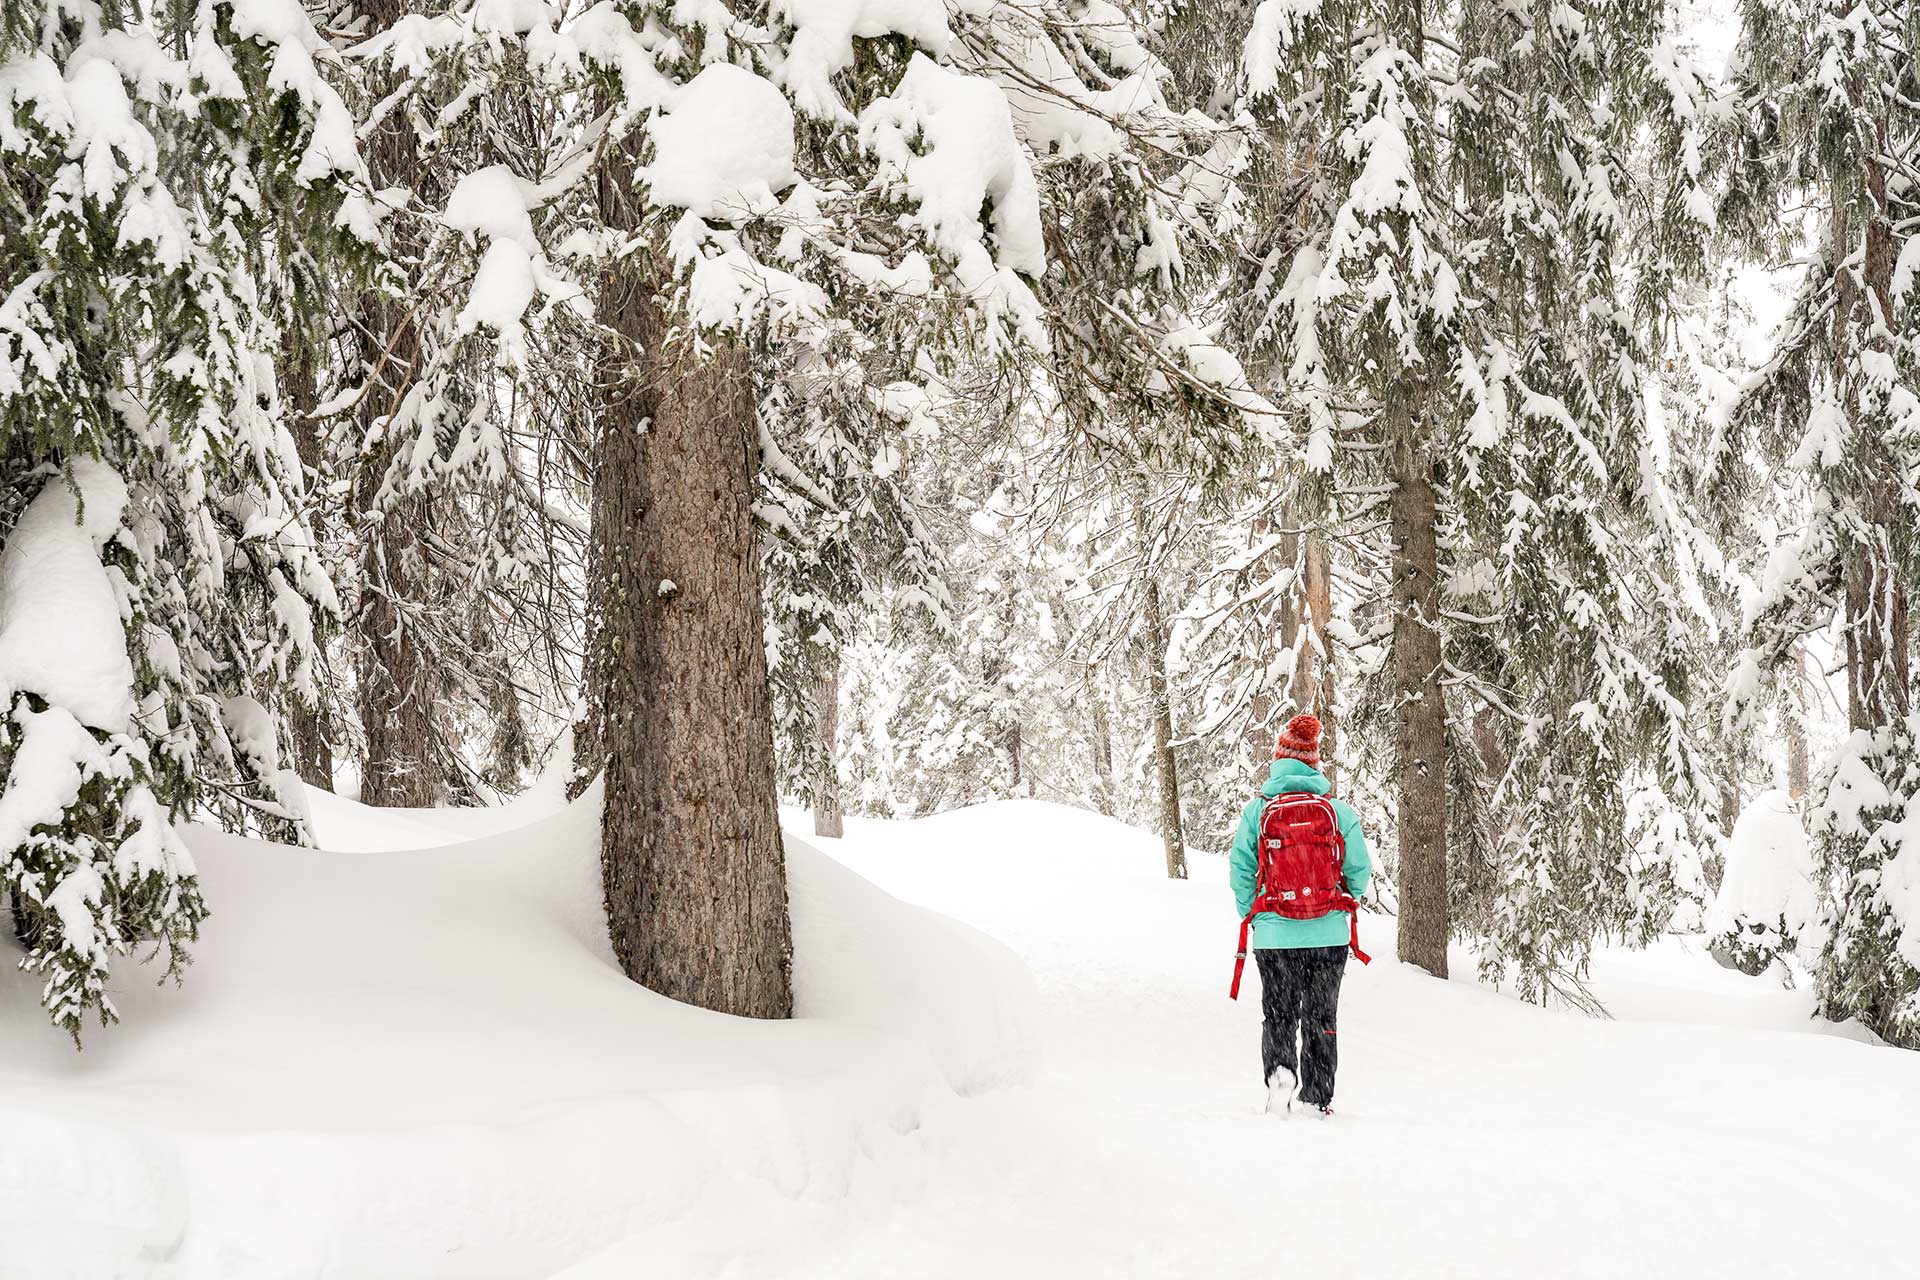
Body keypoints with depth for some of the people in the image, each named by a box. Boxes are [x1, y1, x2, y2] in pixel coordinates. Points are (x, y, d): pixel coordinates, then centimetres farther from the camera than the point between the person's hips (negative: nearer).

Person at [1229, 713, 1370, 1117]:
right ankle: (1316, 1098, 16)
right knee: (1321, 1017, 13)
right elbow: (1359, 871, 0)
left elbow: (1241, 871, -3)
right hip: (1329, 933, 1)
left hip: (1274, 934, -1)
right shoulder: (1340, 811, -4)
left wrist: (1252, 916, 12)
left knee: (1279, 1015, 10)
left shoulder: (1256, 811, -5)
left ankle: (1280, 1069, -16)